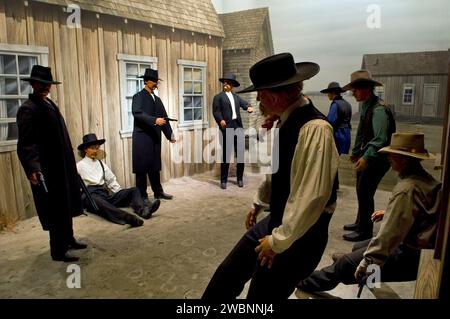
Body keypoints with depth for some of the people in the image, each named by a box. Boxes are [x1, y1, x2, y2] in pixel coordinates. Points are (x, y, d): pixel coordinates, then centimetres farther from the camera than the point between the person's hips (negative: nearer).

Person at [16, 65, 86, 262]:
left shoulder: (49, 104, 13)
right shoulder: (28, 109, -15)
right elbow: (25, 143, -21)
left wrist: (69, 163, 20)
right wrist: (32, 168, -33)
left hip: (62, 166, 9)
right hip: (47, 169, -9)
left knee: (66, 205, 19)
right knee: (56, 210, 1)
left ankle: (68, 240, 35)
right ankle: (58, 251, 15)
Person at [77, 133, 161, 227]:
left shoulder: (101, 163, 21)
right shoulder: (79, 166, 10)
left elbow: (111, 180, 17)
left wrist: (121, 194, 7)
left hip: (105, 194, 6)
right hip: (90, 196, -5)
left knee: (134, 190, -13)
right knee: (97, 200, -42)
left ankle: (143, 210, -46)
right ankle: (127, 217, -68)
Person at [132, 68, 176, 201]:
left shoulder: (157, 99, 18)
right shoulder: (138, 96, -4)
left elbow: (164, 117, 16)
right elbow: (137, 113, -20)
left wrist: (169, 134, 12)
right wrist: (154, 120, -29)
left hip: (155, 137, 7)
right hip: (142, 137, -6)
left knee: (155, 166, 13)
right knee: (142, 167, -1)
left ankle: (158, 192, 22)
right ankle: (142, 195, 7)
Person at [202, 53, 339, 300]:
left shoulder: (315, 128, -28)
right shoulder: (289, 120, 2)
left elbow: (312, 197, -29)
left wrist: (279, 241, -20)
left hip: (300, 233, -8)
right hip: (277, 221, 8)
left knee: (261, 292, 9)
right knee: (227, 275, 17)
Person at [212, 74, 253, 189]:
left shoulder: (236, 97, 21)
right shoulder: (218, 97, 6)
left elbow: (244, 104, 6)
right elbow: (216, 111, -5)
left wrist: (249, 107, -17)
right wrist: (220, 120, -24)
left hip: (238, 126, 4)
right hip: (226, 127, -4)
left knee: (241, 153, 2)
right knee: (226, 155, 0)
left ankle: (240, 178, 16)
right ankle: (223, 180, 11)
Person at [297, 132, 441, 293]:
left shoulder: (406, 189, -27)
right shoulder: (424, 178, 2)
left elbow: (391, 232, -26)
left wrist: (367, 263, -19)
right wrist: (388, 213, 16)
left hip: (410, 255, -9)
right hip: (419, 245, 9)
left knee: (346, 263, -3)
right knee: (358, 248, 18)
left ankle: (306, 283, 15)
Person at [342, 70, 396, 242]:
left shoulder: (378, 110, -21)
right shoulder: (365, 106, 7)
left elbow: (381, 139, -28)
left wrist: (366, 158, -34)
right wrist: (356, 152, 22)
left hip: (376, 159, -9)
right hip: (366, 156, 9)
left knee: (365, 193, -2)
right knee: (361, 191, 18)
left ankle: (365, 231, 14)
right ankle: (360, 223, 36)